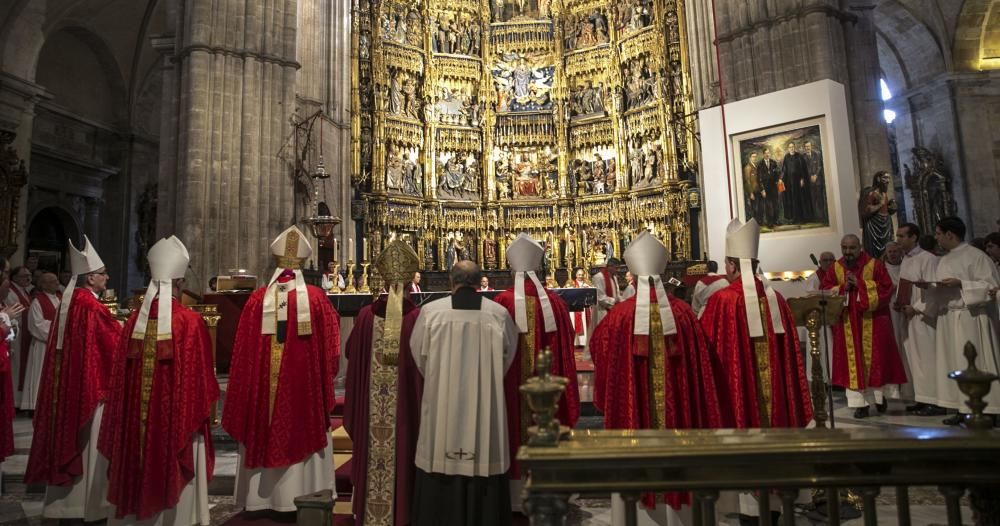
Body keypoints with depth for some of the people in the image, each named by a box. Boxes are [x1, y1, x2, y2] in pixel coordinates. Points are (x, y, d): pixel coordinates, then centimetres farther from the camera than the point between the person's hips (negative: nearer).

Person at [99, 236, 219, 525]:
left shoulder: (135, 319, -1)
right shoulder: (190, 321, -14)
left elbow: (120, 377, 6)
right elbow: (200, 377, -10)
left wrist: (126, 419, 17)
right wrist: (203, 412, 4)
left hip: (135, 422, 5)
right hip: (177, 418, -5)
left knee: (136, 471, 17)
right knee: (175, 479, 5)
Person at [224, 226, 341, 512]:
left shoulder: (258, 299, -4)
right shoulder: (316, 298, -8)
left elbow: (243, 352, 0)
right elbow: (329, 347, -3)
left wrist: (247, 391, 12)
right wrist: (323, 380, 12)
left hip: (262, 385, 2)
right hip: (304, 386, -2)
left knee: (264, 433, 14)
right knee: (303, 432, 9)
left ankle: (262, 495, 25)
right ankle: (300, 494, 17)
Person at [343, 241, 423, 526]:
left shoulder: (365, 316, -5)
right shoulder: (420, 318, -11)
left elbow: (351, 357, 7)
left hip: (371, 409, 2)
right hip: (406, 408, -2)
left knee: (373, 463, 14)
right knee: (401, 460, 9)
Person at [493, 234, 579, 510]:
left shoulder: (502, 302, -11)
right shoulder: (555, 302, -4)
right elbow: (566, 351, 2)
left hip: (513, 386, -2)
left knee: (516, 430, 9)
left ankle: (518, 497, 20)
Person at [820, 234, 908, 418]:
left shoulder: (874, 265, -2)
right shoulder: (836, 268, 5)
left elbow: (886, 289, -9)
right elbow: (825, 292, 3)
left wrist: (860, 284, -16)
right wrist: (842, 288, -13)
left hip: (872, 323, -2)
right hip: (848, 325, 2)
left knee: (876, 359, 5)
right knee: (853, 362, 1)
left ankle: (879, 396, 23)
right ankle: (860, 403, 4)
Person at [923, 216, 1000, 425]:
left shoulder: (976, 256, -7)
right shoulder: (944, 260, 15)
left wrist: (961, 284, -19)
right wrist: (928, 287, 1)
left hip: (970, 317, -7)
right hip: (947, 318, 8)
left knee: (974, 364, -4)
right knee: (954, 364, 7)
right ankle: (963, 408, 13)